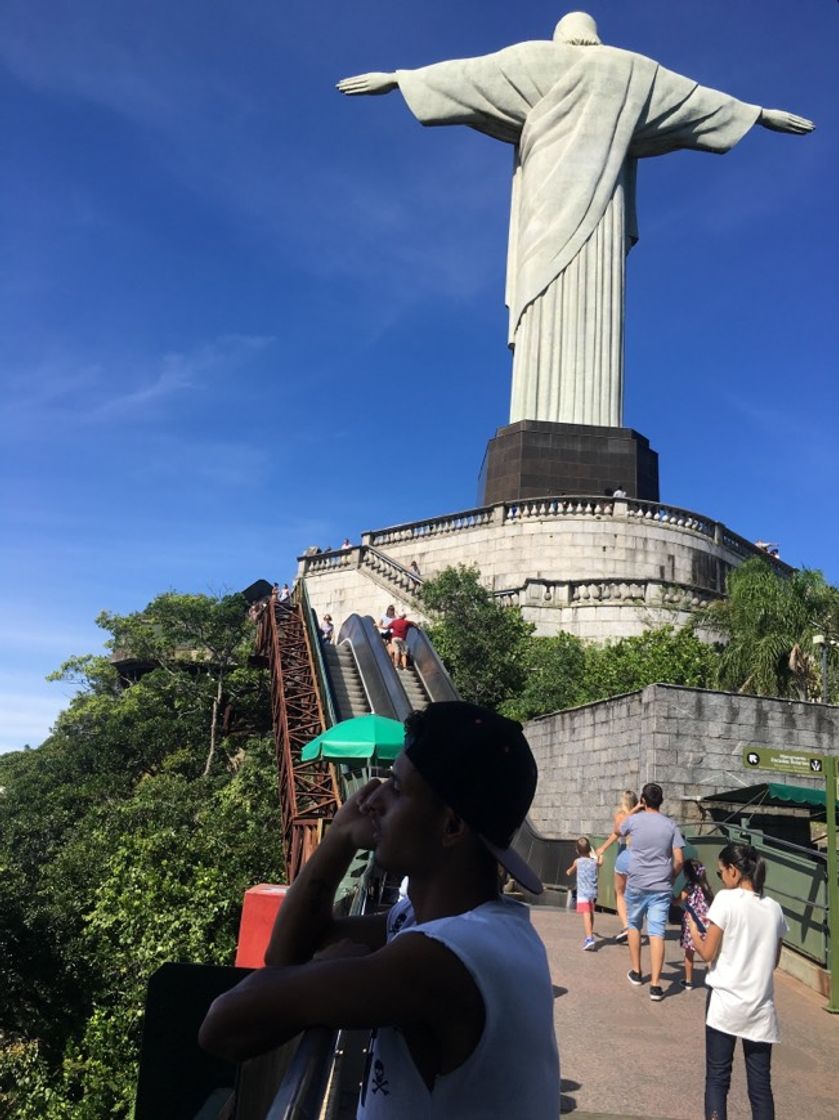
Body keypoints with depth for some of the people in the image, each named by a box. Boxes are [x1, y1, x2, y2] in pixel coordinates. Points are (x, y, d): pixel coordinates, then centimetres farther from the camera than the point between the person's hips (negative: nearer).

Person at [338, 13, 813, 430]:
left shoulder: (537, 58, 17)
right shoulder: (631, 70, 24)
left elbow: (468, 72, 16)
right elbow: (695, 95, 30)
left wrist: (396, 78, 20)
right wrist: (761, 114, 39)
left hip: (554, 199, -2)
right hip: (602, 205, 2)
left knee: (550, 316, -16)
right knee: (593, 318, -11)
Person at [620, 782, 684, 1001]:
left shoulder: (634, 820, -4)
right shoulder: (671, 825, -1)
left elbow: (618, 831, 19)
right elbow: (679, 860, -4)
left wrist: (635, 809, 22)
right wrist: (670, 878, 12)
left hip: (637, 885, 0)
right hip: (661, 888, 0)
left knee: (634, 926, 20)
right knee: (657, 933, -1)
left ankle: (636, 972, 29)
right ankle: (655, 985, -5)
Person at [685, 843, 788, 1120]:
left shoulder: (726, 900, -11)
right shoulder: (773, 908, 4)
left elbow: (707, 954, -10)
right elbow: (774, 961, 14)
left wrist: (693, 930, 8)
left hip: (726, 1003, -4)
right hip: (761, 1007, 4)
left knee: (717, 1078, 6)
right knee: (761, 1085, 9)